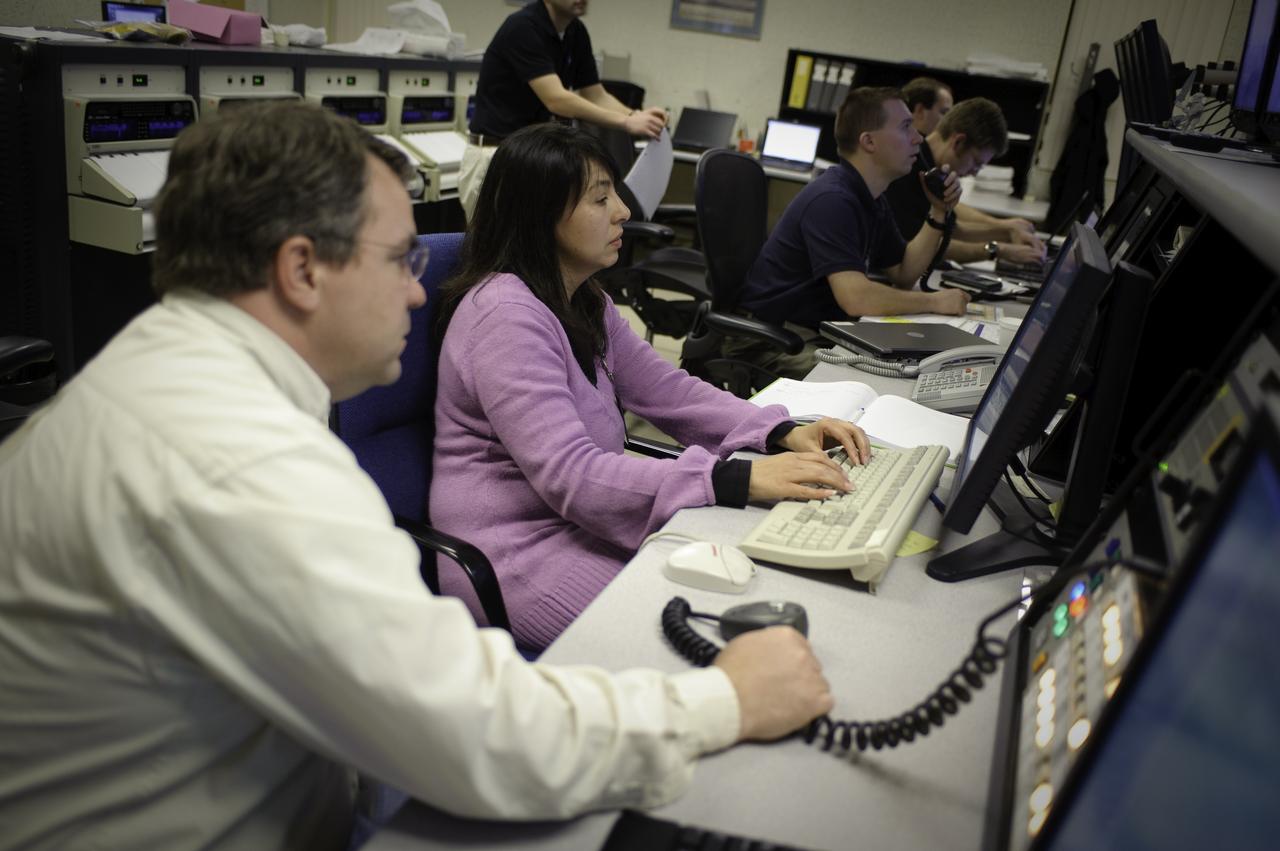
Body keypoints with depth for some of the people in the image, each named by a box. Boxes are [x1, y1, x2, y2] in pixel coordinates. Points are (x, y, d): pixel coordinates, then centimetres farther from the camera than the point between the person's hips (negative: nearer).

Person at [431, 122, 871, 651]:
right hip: (517, 555, -9)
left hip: (581, 520, 9)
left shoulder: (583, 301, 9)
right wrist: (742, 480, -35)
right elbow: (570, 475, -30)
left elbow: (666, 388, 9)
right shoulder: (506, 313, -22)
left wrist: (783, 434, -7)